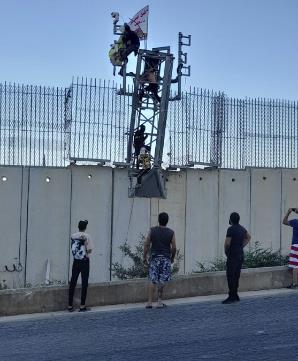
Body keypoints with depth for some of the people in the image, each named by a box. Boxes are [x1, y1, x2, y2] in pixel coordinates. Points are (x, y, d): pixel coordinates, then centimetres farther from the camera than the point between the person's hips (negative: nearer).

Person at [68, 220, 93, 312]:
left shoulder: (72, 236, 3)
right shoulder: (86, 236, -10)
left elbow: (72, 248, 8)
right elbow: (89, 250, -15)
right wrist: (87, 251, 5)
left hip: (75, 261, 4)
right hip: (84, 262, -4)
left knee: (72, 283, 7)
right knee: (84, 283, 3)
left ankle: (70, 306, 10)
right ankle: (82, 306, 3)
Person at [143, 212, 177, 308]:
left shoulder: (152, 230, -2)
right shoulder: (171, 232, -3)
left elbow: (146, 244, -3)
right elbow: (174, 247, -3)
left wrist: (144, 257, 5)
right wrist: (172, 257, 13)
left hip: (154, 258, 0)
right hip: (166, 258, 0)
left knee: (152, 280, 2)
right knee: (162, 281, 8)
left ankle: (149, 302, -2)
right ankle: (159, 301, 13)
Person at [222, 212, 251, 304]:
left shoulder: (231, 229, -16)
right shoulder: (241, 228, 10)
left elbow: (227, 243, -22)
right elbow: (248, 237, 27)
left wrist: (226, 251, -3)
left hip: (232, 255, -8)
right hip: (240, 254, 9)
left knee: (231, 276, -6)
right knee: (236, 275, 13)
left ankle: (231, 297, -6)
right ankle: (235, 295, 16)